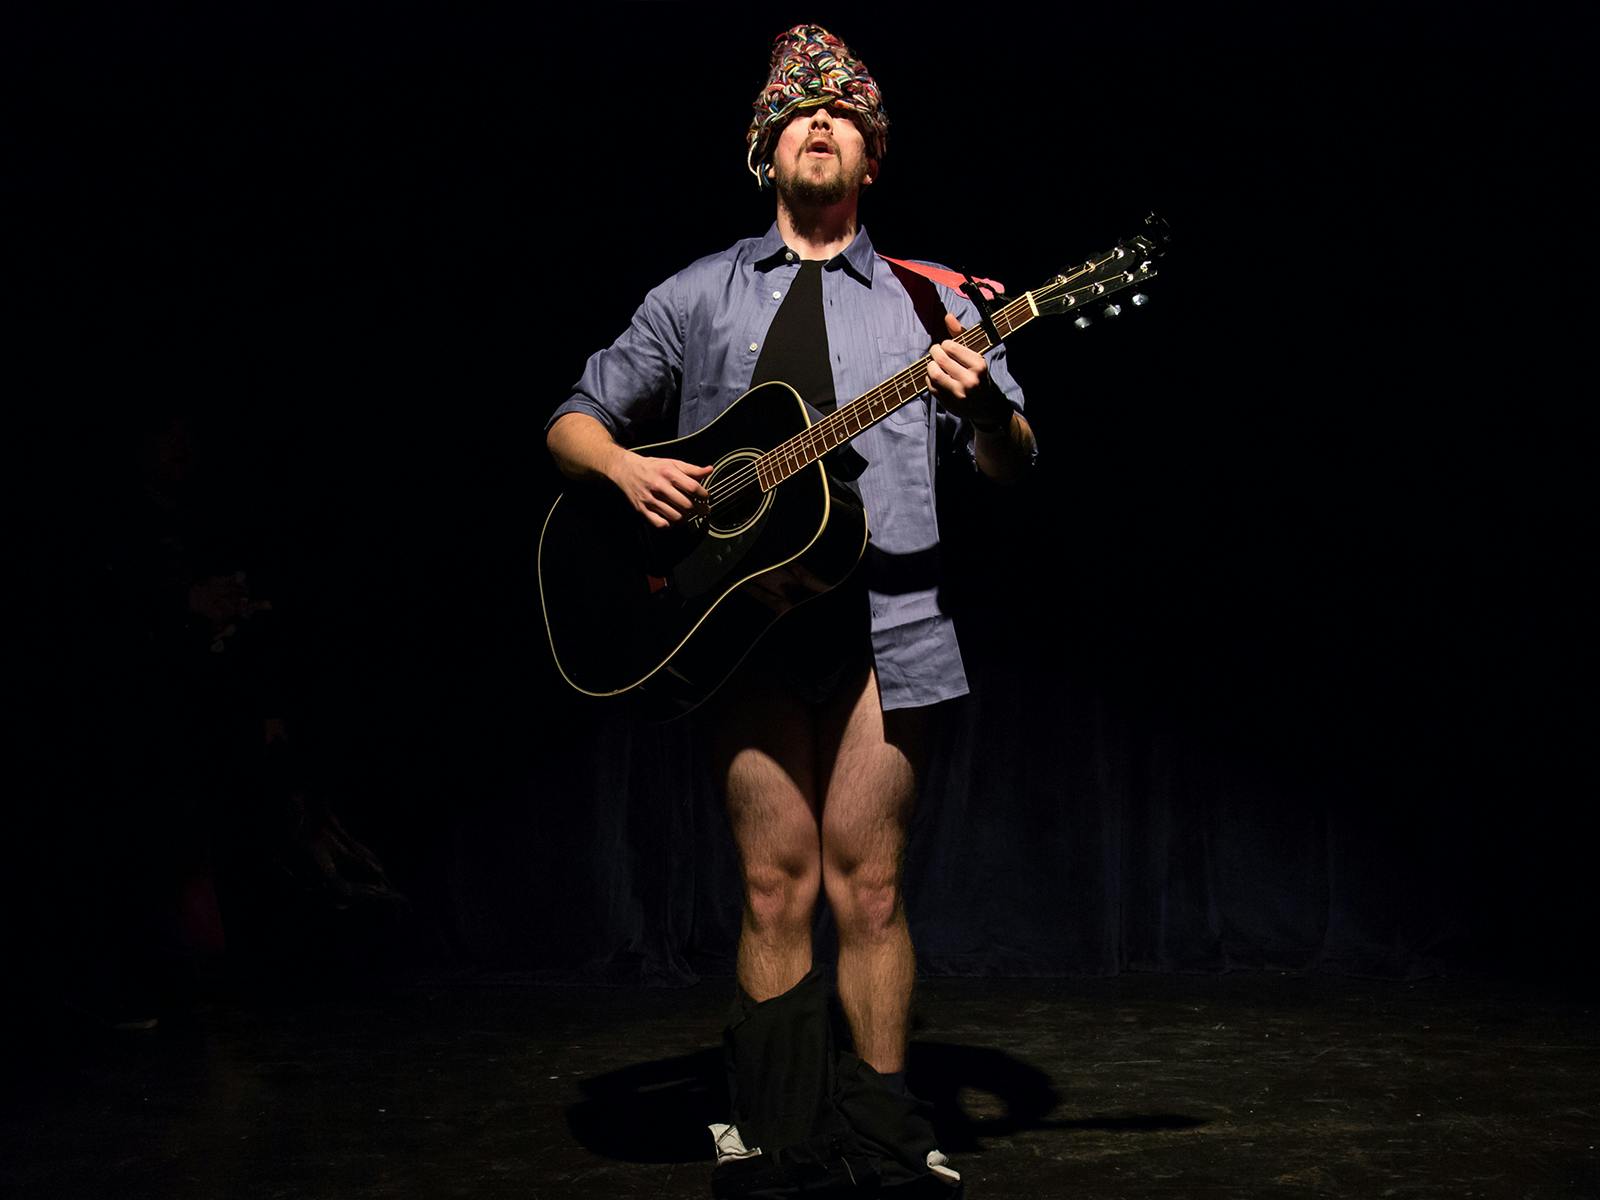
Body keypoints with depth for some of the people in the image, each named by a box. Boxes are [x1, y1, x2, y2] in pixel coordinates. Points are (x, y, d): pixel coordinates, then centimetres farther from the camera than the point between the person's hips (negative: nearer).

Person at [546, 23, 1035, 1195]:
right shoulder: (698, 297, 14)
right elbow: (574, 419, 16)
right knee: (778, 887, 0)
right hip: (740, 609, 0)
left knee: (867, 886, 1)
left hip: (882, 615, 0)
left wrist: (982, 404, -17)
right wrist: (626, 465, -6)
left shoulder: (928, 304, 12)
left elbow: (1012, 462, 6)